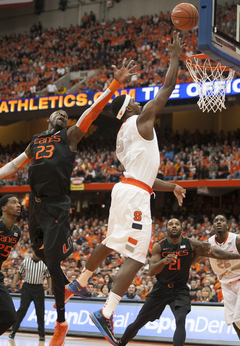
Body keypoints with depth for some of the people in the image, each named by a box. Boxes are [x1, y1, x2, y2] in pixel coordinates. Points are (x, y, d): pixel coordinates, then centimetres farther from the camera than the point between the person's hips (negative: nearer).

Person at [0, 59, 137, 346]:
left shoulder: (70, 136, 7)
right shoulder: (36, 142, 21)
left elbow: (92, 110, -4)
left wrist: (114, 85, -15)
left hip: (56, 206, -5)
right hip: (36, 204, 6)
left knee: (52, 262, -5)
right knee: (42, 254, 14)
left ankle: (61, 323, 5)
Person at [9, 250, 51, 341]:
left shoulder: (45, 264, 5)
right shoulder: (25, 262, 4)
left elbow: (48, 276, 10)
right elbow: (19, 273, 12)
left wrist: (50, 287, -3)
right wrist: (14, 283, 1)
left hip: (39, 289, 1)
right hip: (27, 287, -1)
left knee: (40, 311, 1)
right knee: (22, 309, -6)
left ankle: (41, 334, 8)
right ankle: (13, 331, -1)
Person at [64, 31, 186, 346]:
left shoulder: (123, 138, 22)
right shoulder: (140, 119, -3)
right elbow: (167, 88, -2)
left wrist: (170, 186, 27)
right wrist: (175, 56, 8)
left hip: (126, 188, 9)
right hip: (136, 195, -9)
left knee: (110, 243, 29)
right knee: (136, 257, -15)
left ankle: (79, 283, 47)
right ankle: (106, 315, -25)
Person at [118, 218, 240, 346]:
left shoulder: (190, 243, -8)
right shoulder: (159, 246, -10)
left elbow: (215, 253, -7)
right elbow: (151, 271, -17)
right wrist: (164, 261, -37)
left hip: (180, 290, -1)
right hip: (160, 289, 1)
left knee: (181, 321, -28)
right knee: (138, 323, 9)